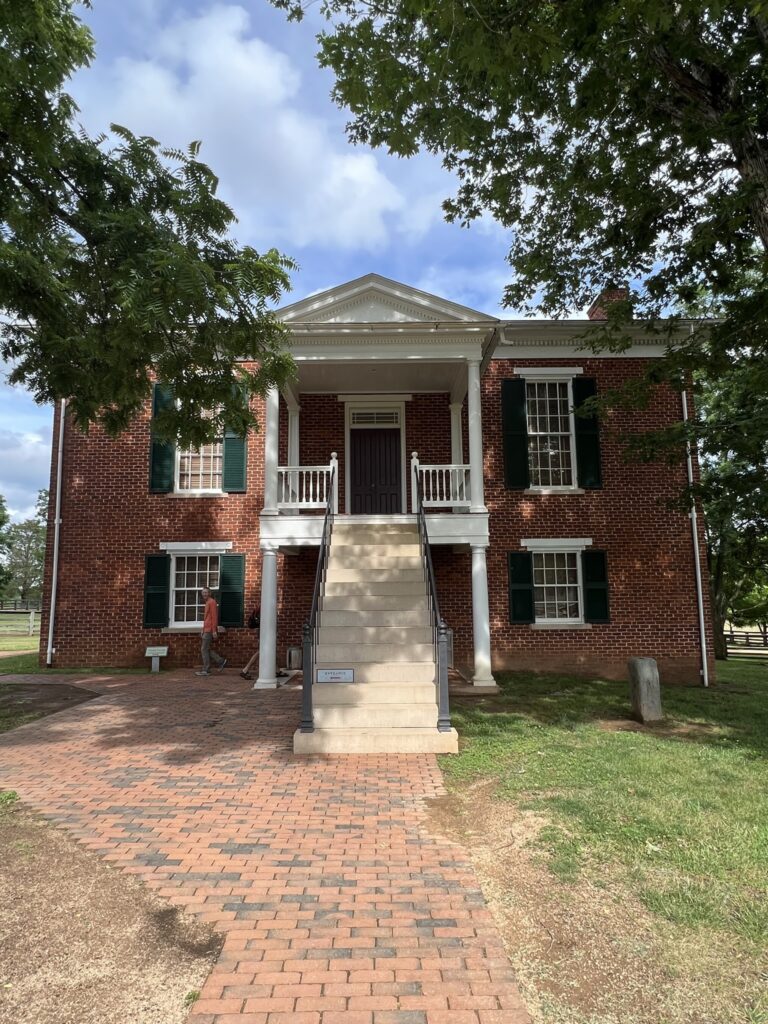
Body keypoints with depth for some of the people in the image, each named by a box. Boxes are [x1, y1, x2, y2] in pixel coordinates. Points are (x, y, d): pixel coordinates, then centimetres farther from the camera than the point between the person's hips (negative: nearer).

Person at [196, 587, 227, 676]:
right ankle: (221, 662, 13)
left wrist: (214, 630, -21)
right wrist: (203, 630, 23)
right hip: (207, 630, 10)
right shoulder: (207, 603, 19)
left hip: (210, 630, -10)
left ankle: (206, 670, -1)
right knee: (205, 649, 10)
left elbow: (214, 617, -17)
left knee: (204, 649, -6)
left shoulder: (211, 602, -11)